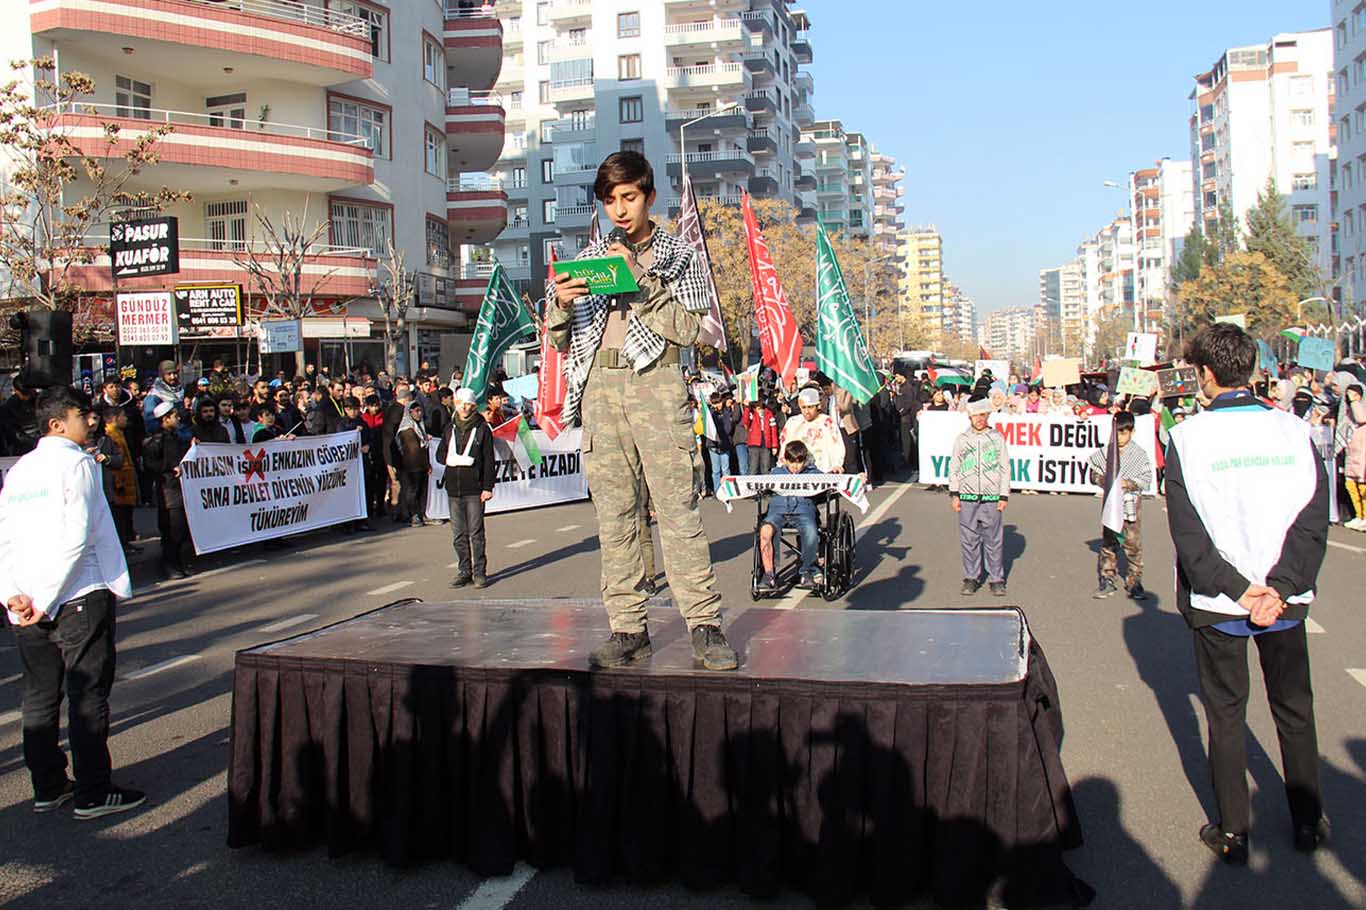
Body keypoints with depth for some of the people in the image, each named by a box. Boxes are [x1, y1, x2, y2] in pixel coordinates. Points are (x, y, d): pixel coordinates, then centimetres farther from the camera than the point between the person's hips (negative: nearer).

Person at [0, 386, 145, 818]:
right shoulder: (77, 463, -8)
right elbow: (77, 538, -18)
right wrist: (48, 600, -14)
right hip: (80, 596, -7)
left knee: (40, 696, 13)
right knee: (88, 695, 0)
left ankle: (47, 787, 22)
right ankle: (92, 793, 4)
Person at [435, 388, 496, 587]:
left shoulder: (482, 428, -1)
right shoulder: (450, 429, 12)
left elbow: (488, 460, -3)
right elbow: (440, 454, 17)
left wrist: (488, 487, -8)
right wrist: (453, 459, -5)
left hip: (474, 488, -4)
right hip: (454, 488, 5)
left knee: (476, 533, -2)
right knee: (458, 534, 8)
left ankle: (479, 572, 5)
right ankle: (463, 572, 16)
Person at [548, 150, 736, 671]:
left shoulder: (678, 256, 10)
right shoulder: (589, 258, 19)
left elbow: (687, 328, -3)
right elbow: (561, 339, 18)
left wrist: (641, 280, -10)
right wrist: (561, 305, -3)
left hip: (654, 381, -3)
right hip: (600, 384, 4)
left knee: (677, 505, -10)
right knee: (613, 511, 1)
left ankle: (704, 625, -5)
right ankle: (628, 629, 7)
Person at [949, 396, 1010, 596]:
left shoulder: (997, 438, 5)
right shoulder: (961, 439, 7)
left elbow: (1005, 469, 6)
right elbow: (954, 467, 10)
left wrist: (1004, 496, 1)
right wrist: (954, 494, 3)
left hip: (991, 499, -1)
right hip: (967, 498, 1)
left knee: (994, 540, 1)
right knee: (969, 540, 5)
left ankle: (996, 579, 11)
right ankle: (971, 578, 15)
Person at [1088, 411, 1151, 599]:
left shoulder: (1139, 454, -5)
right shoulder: (1104, 453, 2)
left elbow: (1146, 479, -5)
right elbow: (1094, 474, 10)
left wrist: (1128, 483, -19)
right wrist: (1103, 479, -10)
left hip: (1131, 503, -2)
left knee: (1133, 544, 0)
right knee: (1108, 543, 7)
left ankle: (1135, 583, 9)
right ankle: (1107, 580, 15)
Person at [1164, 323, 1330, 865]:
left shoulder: (1187, 437, -11)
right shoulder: (1294, 430, -4)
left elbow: (1188, 533, -14)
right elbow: (1314, 521, -9)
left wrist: (1239, 589, -12)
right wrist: (1278, 587, -13)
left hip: (1217, 601, -2)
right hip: (1287, 599, 2)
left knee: (1225, 714, 11)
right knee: (1294, 709, 18)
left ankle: (1232, 832, 19)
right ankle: (1308, 822, 31)